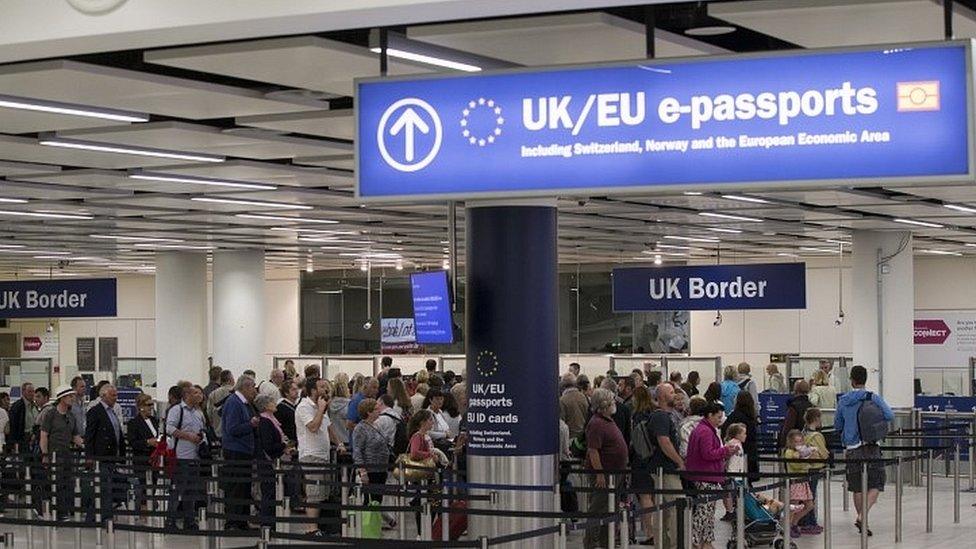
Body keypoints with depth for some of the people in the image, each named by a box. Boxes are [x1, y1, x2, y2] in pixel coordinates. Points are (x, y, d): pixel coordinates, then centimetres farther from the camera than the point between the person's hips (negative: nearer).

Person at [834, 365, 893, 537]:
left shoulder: (843, 401, 4)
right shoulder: (874, 398, -4)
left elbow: (837, 426, 13)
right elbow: (889, 416, -10)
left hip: (852, 448, 3)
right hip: (871, 447, -3)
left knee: (857, 488, 13)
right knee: (875, 486, 0)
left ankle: (862, 520, 18)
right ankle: (862, 516, -19)